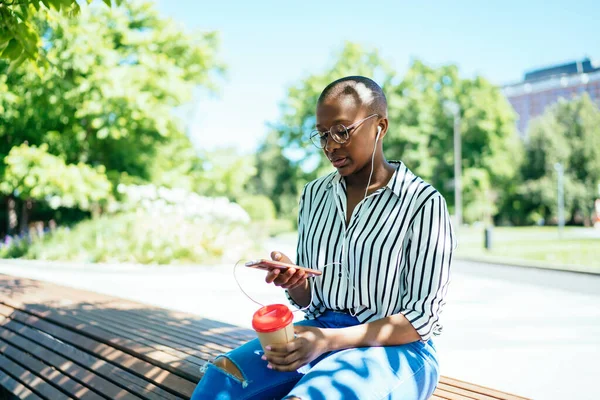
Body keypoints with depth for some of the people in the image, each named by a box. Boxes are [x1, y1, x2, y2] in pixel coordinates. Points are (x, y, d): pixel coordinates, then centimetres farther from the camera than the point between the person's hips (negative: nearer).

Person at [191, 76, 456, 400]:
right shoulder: (314, 194, 8)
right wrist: (293, 282, -12)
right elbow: (308, 298, 13)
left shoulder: (423, 203, -9)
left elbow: (421, 318, -10)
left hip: (393, 348, -4)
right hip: (319, 332, 5)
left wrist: (331, 340, -20)